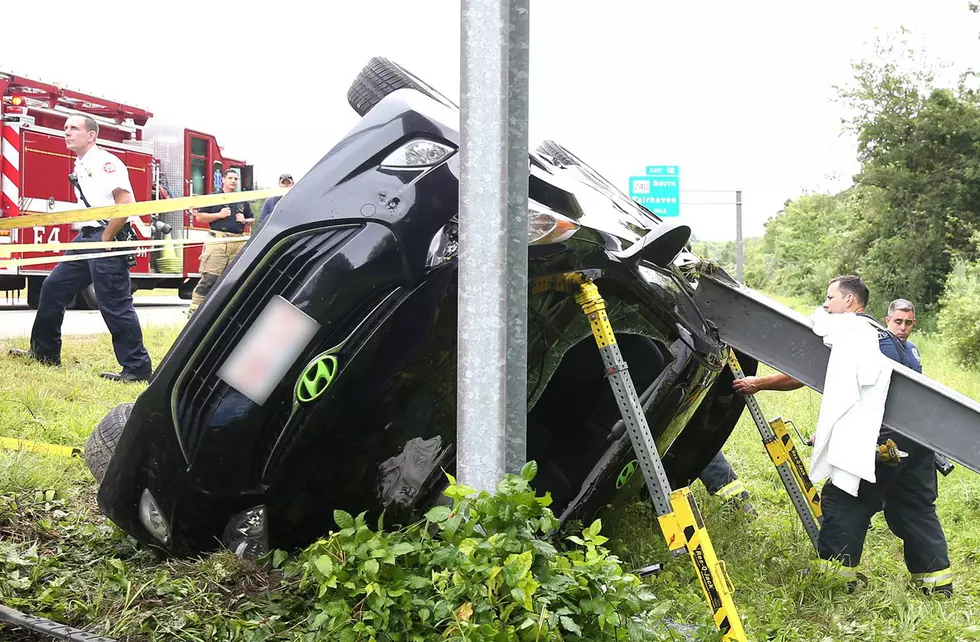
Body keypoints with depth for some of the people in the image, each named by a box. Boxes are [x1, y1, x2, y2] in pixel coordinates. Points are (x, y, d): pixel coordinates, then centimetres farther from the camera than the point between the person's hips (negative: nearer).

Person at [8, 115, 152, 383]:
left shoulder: (105, 162, -11)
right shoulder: (80, 166, 18)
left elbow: (126, 204, -20)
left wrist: (106, 239, -16)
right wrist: (85, 237, 16)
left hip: (107, 241, -10)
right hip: (85, 239, 10)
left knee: (115, 305, -10)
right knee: (53, 288, 14)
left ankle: (138, 368, -5)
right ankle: (45, 352, 27)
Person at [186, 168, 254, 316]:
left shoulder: (243, 201, 19)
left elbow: (252, 219, 25)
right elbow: (199, 217, 2)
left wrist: (245, 221, 3)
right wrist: (219, 215, -8)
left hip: (238, 242, 5)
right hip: (218, 241, -5)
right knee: (209, 277, -11)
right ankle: (194, 308, -9)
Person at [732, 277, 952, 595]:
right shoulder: (894, 341, 27)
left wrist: (759, 383, 3)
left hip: (885, 436, -9)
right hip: (919, 436, 9)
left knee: (844, 500, -1)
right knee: (915, 509, 16)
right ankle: (937, 585, 22)